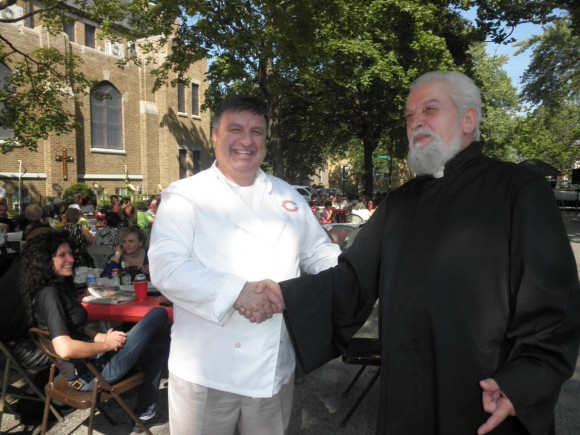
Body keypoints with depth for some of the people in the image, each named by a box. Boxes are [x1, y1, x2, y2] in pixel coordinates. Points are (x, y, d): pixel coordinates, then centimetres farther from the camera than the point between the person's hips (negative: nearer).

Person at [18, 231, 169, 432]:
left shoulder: (59, 287, 10)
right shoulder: (49, 294, -21)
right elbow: (65, 349, -32)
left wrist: (101, 337, 0)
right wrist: (107, 344, -17)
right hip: (89, 373, -10)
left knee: (161, 342, 16)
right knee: (158, 314, -6)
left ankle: (145, 410, 21)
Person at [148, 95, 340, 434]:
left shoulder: (287, 196, 8)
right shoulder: (185, 196, -6)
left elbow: (319, 253, 12)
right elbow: (166, 266, -18)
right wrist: (237, 291, -30)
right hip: (206, 371, -3)